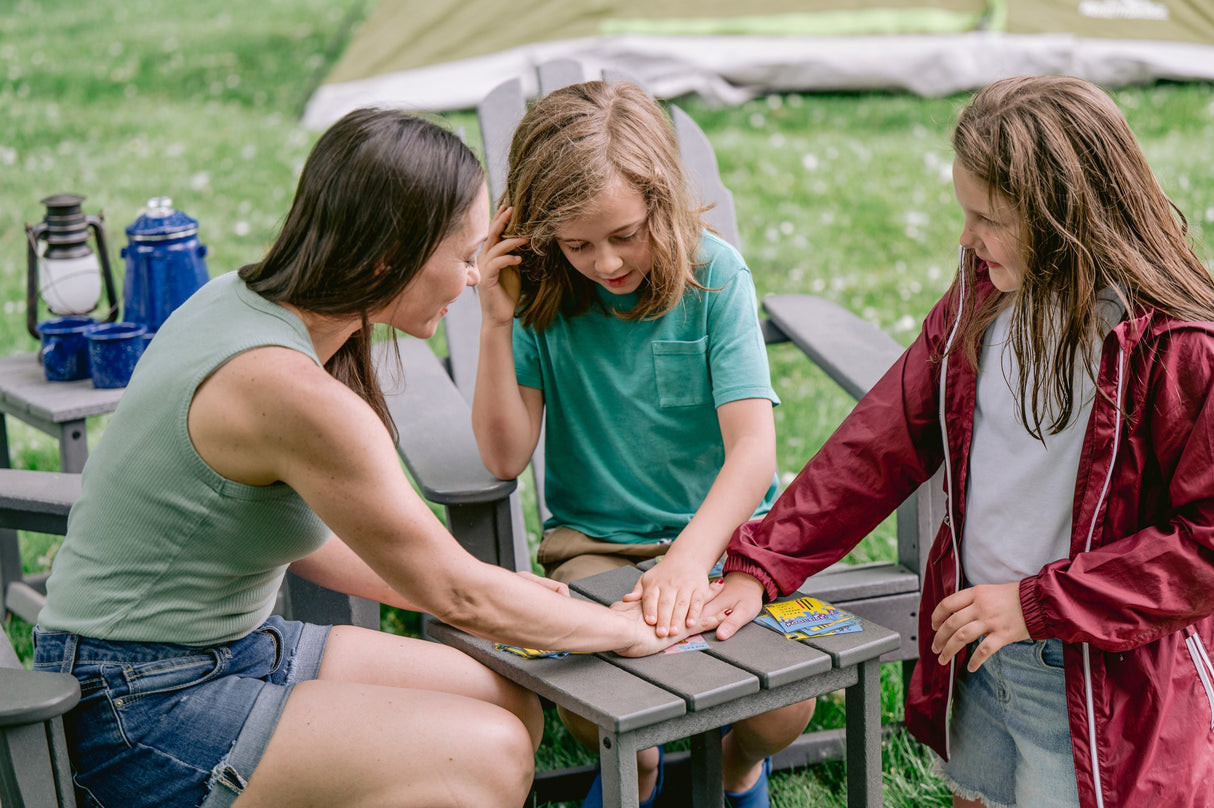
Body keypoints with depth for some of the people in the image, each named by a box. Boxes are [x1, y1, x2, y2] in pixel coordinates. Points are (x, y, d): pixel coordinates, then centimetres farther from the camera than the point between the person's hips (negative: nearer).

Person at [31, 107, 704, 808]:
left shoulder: (244, 298, 0)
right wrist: (625, 629, -3)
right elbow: (456, 595, -18)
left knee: (512, 706, 5)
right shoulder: (292, 393, -28)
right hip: (136, 711, -9)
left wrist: (497, 595, 9)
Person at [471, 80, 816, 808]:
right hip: (594, 542, 1)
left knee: (783, 706, -24)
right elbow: (505, 457, -8)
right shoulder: (541, 296, -6)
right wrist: (496, 323, -19)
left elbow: (754, 447, -19)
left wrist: (691, 556, -36)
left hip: (721, 531, -1)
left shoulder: (714, 274, -11)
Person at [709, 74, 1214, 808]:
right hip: (977, 657, 6)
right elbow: (888, 438, 3)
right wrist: (759, 569, -1)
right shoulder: (985, 290, -1)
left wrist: (1038, 603, -20)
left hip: (1101, 691, -6)